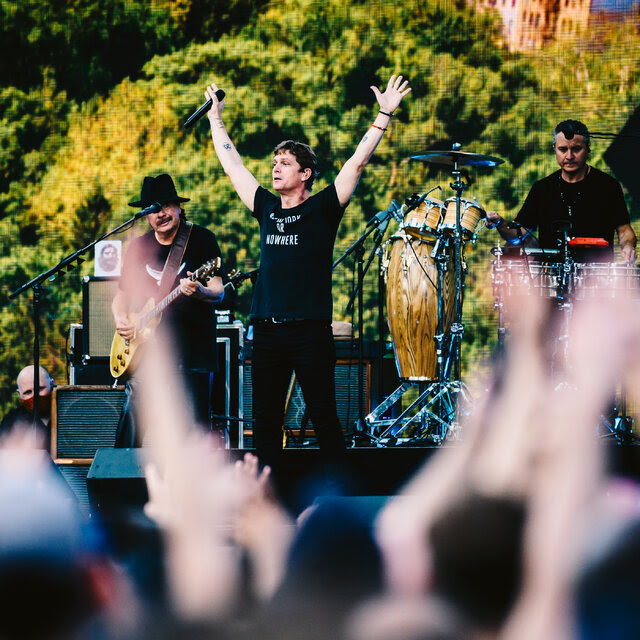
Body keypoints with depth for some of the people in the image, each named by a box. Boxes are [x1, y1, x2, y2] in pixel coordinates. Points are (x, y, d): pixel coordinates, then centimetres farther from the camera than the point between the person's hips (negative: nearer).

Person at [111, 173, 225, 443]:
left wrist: (199, 291, -27)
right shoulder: (139, 247, 13)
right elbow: (122, 294, 21)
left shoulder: (202, 239, 1)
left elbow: (218, 291, -5)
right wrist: (120, 320, 0)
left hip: (192, 352, -3)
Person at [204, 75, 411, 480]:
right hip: (267, 331, 5)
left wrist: (385, 116, -14)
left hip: (310, 332, -5)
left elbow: (358, 163, -8)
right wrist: (216, 119, 28)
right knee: (266, 421, 6)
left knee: (324, 418, -2)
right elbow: (233, 164, 23)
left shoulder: (322, 209, -1)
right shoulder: (266, 208, 13)